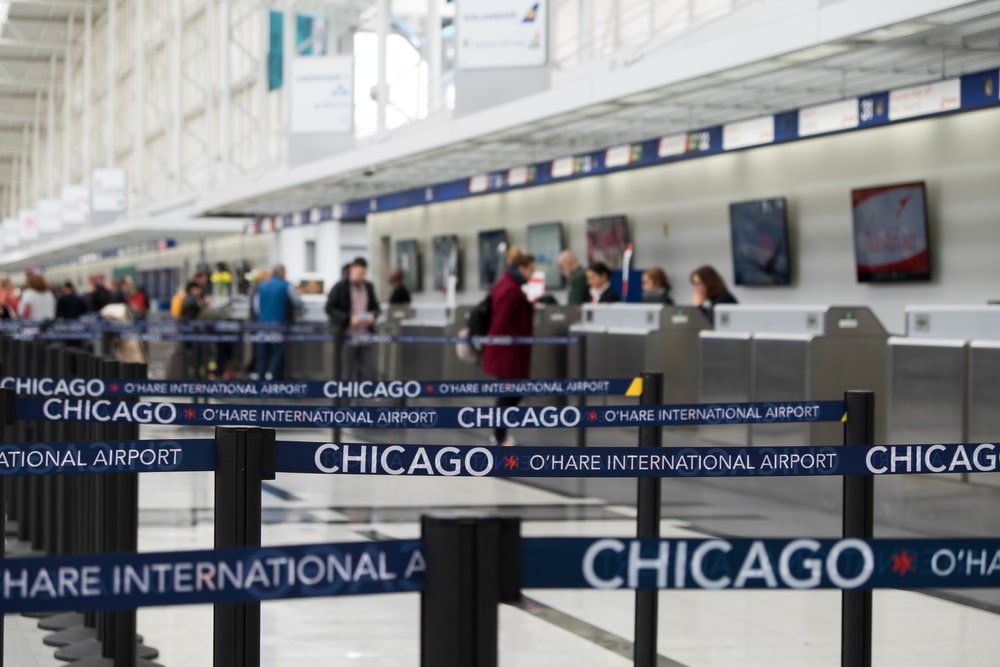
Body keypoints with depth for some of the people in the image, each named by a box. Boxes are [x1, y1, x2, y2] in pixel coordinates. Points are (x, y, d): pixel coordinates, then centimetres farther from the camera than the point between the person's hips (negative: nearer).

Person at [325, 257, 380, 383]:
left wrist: (373, 316, -4)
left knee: (370, 373, -4)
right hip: (347, 338, -4)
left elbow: (375, 307, 20)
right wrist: (349, 318, -17)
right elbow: (329, 308, -6)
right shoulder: (340, 287, -2)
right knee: (348, 376, 0)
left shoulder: (369, 287, 12)